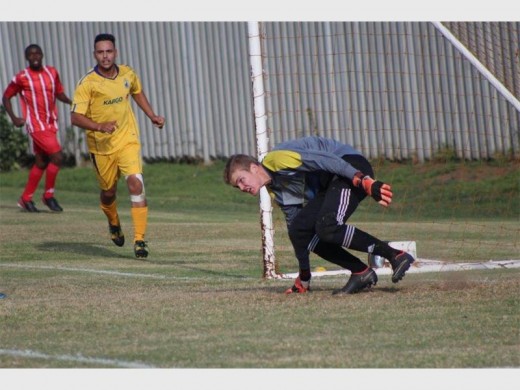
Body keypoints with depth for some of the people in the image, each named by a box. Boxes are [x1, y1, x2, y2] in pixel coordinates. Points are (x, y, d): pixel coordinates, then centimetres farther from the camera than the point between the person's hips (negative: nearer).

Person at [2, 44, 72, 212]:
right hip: (36, 125, -6)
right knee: (57, 156, -15)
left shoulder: (52, 72, 7)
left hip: (51, 124, 6)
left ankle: (26, 199, 22)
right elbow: (6, 97, 3)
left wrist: (70, 102, -2)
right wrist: (14, 118, -7)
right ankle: (48, 195, -1)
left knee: (41, 162, 11)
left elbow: (59, 93, 18)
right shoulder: (21, 77, -7)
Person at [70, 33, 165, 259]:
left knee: (135, 183, -19)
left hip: (128, 140, 1)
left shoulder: (127, 74, -1)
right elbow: (75, 117, -18)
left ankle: (139, 239, -17)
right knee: (108, 192, 12)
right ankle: (114, 224, 47)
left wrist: (152, 116, 17)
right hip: (101, 146, -1)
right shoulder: (87, 84, -14)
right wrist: (99, 126, -33)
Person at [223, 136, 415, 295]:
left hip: (351, 167, -10)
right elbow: (294, 218, 22)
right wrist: (303, 278, 22)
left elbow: (324, 160, -21)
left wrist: (367, 183, -30)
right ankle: (361, 273, -2)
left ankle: (396, 256, -24)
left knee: (327, 227, -28)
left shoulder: (275, 159, -12)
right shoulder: (276, 190, 17)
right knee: (298, 231, -1)